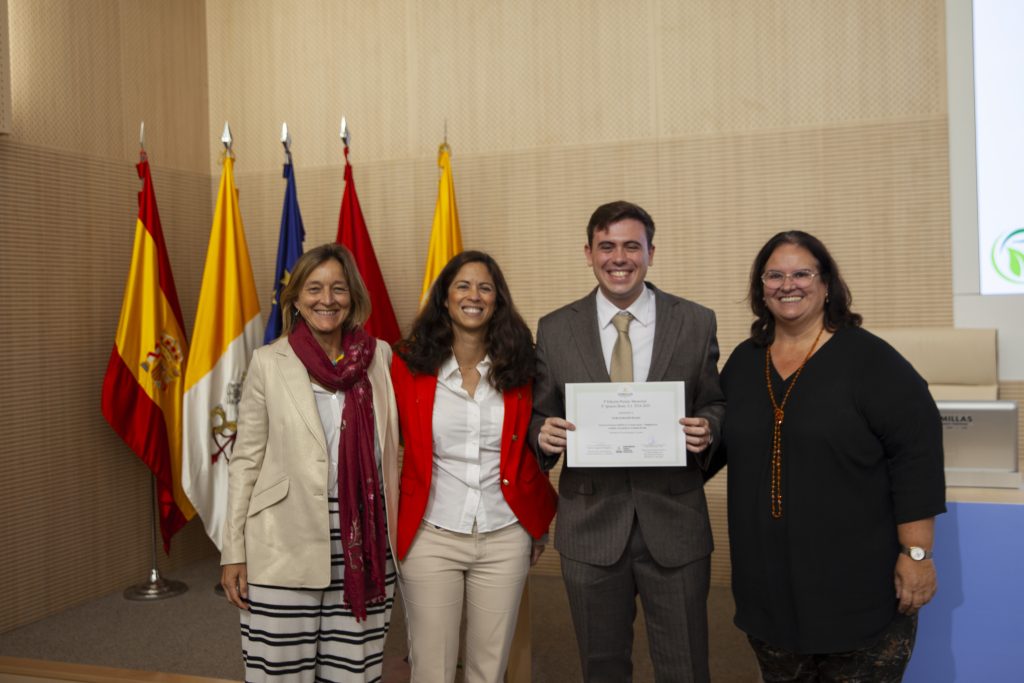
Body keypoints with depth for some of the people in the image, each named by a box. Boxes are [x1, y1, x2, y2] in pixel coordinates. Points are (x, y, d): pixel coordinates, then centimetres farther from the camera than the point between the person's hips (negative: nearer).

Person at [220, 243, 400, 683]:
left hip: (364, 544, 2)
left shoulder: (380, 356, 5)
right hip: (285, 547, -2)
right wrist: (234, 552, -2)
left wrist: (393, 537, 6)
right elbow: (245, 460, 1)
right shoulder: (269, 362, -1)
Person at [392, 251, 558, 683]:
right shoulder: (409, 364, -3)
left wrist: (541, 521, 10)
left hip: (505, 539, 2)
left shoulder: (519, 365, 1)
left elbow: (532, 450, 10)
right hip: (431, 538, -1)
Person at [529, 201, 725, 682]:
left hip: (674, 523, 0)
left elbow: (717, 406, 7)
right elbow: (538, 416, 7)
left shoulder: (696, 323, 0)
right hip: (590, 527, 1)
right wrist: (544, 435, -15)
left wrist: (708, 429, -15)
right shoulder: (554, 330, 1)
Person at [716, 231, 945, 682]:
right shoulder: (743, 362, 7)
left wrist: (916, 554, -14)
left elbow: (916, 455, -11)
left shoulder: (868, 358, -9)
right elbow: (720, 441, 18)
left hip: (861, 585, -4)